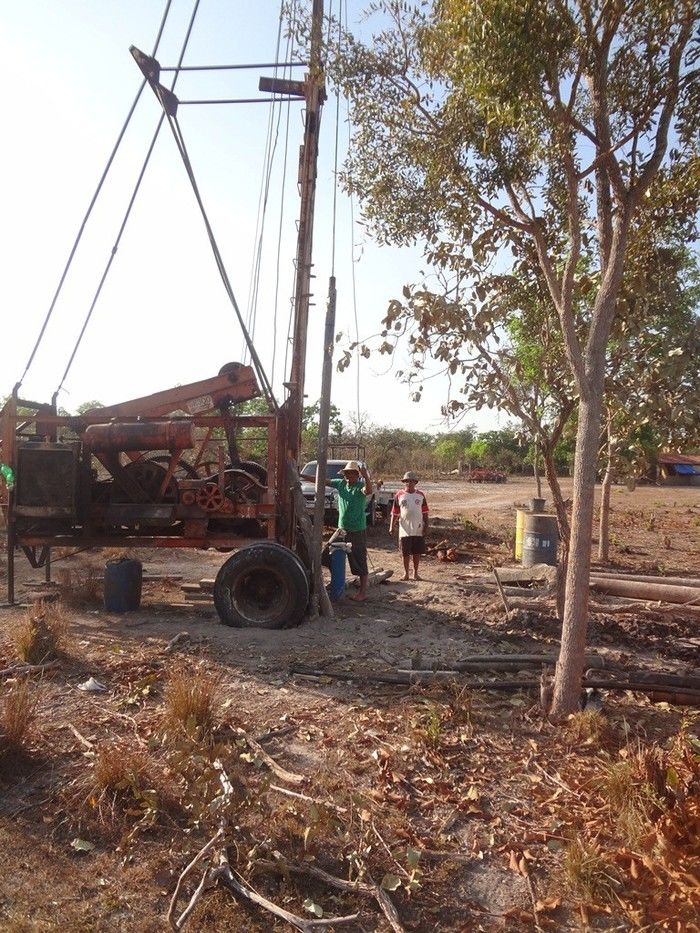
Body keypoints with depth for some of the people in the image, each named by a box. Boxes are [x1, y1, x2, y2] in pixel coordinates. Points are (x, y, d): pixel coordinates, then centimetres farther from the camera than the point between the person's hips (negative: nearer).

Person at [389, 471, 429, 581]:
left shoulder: (421, 495, 5)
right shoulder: (399, 495, 0)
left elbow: (425, 512, 7)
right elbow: (394, 512, 1)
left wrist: (426, 526, 0)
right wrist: (391, 526, -6)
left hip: (418, 529, 1)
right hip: (405, 530, -1)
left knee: (417, 552, 7)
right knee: (405, 552, 4)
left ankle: (415, 573, 20)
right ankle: (406, 573, 18)